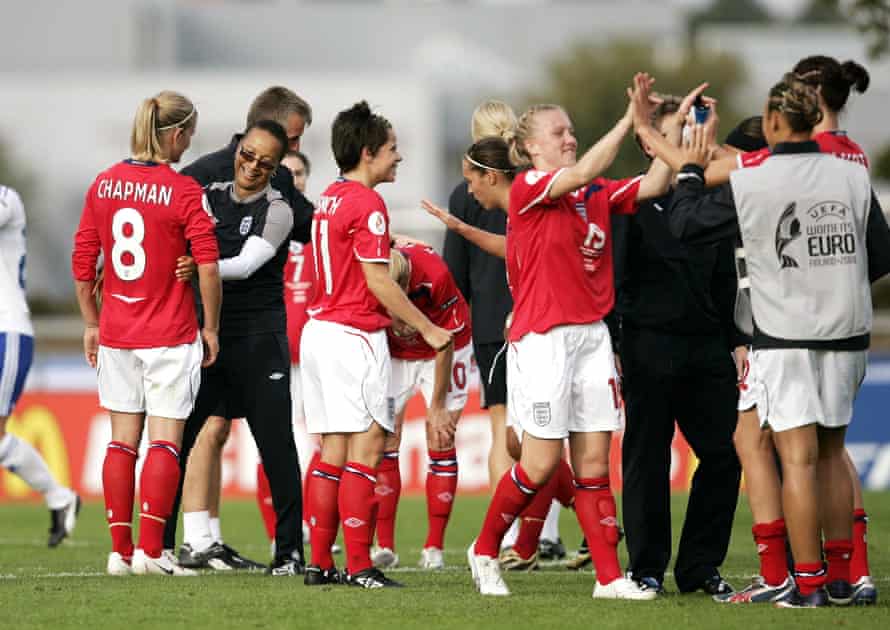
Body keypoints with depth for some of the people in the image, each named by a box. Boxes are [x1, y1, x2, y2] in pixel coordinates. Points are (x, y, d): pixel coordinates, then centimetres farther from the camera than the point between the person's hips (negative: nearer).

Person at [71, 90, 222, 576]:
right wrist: (210, 327, -2)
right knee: (164, 442, 0)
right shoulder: (184, 191, -11)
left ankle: (120, 550, 12)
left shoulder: (103, 185, 4)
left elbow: (82, 262, 7)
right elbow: (208, 268, -14)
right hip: (170, 335, -5)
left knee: (122, 441, 11)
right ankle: (150, 551, -4)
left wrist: (91, 324, 16)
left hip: (115, 335, 5)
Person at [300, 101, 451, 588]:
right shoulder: (366, 204, -13)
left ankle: (320, 563, 10)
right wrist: (427, 328, -9)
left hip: (320, 329, 9)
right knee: (366, 447, -6)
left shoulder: (330, 198, 14)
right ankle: (359, 566, -9)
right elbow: (378, 281, -16)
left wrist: (395, 322, 23)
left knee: (333, 449, 10)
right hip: (355, 335, -9)